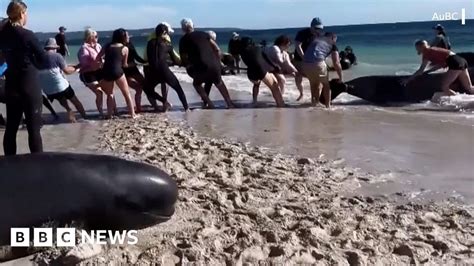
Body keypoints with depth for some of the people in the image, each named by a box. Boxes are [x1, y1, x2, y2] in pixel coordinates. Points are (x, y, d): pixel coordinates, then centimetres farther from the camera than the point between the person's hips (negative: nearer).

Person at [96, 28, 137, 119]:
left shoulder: (107, 46, 16)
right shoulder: (125, 48, 7)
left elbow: (98, 58, 17)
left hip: (106, 72, 3)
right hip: (117, 72, -3)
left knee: (110, 94, 23)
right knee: (127, 94, 12)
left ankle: (110, 114, 18)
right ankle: (133, 114, 12)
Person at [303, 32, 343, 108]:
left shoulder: (315, 40, 31)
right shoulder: (332, 44, 16)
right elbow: (336, 63, 9)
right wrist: (341, 78, 16)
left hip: (306, 64, 5)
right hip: (318, 64, -4)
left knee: (314, 83, 28)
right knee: (326, 84, 17)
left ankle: (314, 101, 35)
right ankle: (328, 105, 19)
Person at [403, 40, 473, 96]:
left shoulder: (427, 52, -2)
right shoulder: (433, 50, 21)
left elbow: (421, 70, -5)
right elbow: (439, 65, 28)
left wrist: (409, 79, -1)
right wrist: (427, 72, 28)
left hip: (455, 63, -9)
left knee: (444, 87, -3)